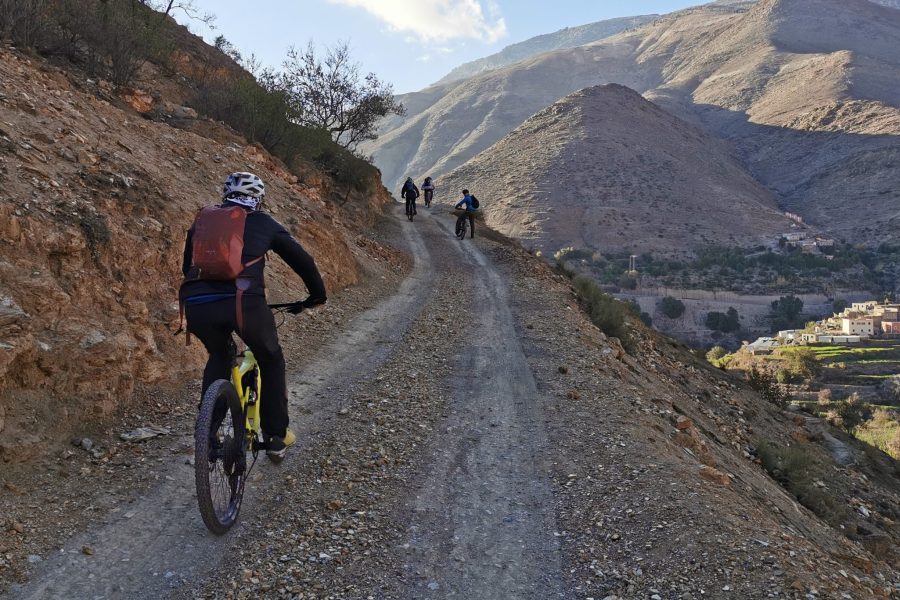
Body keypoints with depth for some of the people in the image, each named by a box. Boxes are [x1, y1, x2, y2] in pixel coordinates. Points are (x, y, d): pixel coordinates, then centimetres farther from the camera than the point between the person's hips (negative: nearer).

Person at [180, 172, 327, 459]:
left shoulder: (202, 221, 27)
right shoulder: (263, 223, 20)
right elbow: (302, 259, 23)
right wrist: (317, 295, 38)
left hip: (196, 304, 3)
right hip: (244, 302, -3)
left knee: (218, 357, 34)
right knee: (271, 361, 24)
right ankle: (276, 438, 27)